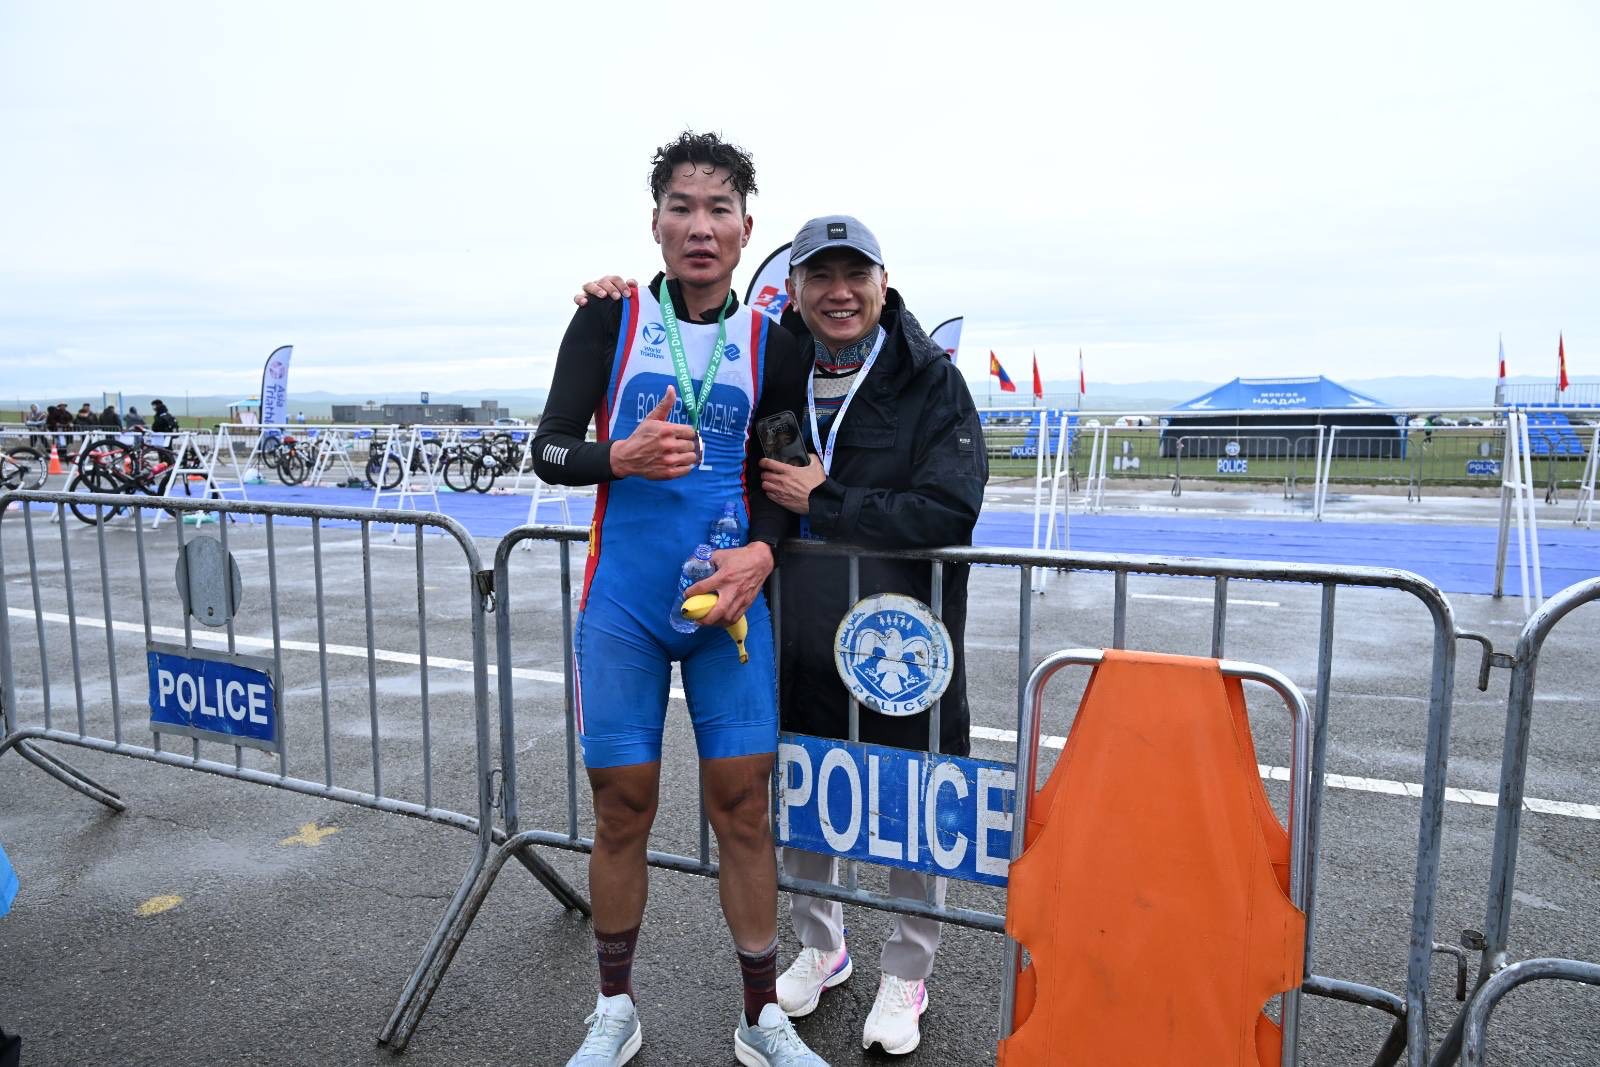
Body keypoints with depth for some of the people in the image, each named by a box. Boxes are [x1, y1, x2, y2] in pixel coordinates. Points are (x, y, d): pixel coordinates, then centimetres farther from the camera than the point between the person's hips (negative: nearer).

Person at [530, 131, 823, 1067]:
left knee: (743, 800, 4)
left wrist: (760, 550, -11)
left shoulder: (771, 344, 5)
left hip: (730, 596, 1)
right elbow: (550, 451, -1)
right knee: (623, 806, 7)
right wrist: (623, 457, -21)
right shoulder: (609, 320, 1)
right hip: (623, 602, -1)